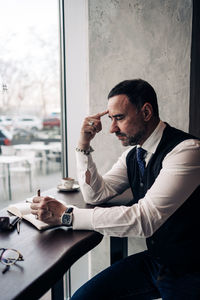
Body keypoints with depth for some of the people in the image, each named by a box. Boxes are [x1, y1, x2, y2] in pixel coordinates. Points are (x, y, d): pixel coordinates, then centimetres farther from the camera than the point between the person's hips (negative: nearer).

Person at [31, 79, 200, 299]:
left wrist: (66, 215, -28)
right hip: (153, 259, 6)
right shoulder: (133, 154, 4)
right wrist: (84, 144, -5)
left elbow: (145, 218, -29)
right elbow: (96, 194, 5)